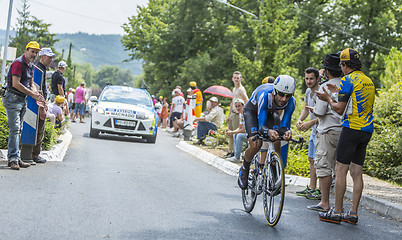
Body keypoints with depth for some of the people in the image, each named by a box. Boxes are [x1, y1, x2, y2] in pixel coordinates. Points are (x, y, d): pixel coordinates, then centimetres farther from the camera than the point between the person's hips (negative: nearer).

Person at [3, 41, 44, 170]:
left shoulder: (31, 66, 15)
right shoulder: (18, 63, -13)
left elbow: (31, 84, 20)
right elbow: (16, 84, -21)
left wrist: (36, 94, 0)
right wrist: (32, 94, -17)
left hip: (23, 100, 9)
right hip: (13, 99, -9)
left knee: (18, 130, 9)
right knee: (15, 129, -13)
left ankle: (15, 159, 12)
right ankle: (13, 158, -13)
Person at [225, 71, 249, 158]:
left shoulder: (241, 89, -12)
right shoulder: (234, 89, 17)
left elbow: (247, 102, -19)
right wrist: (229, 115, 24)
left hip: (238, 114, -9)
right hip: (232, 113, 9)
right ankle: (230, 151, 20)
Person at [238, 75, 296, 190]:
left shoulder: (291, 102, -31)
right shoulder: (264, 95, -42)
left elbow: (284, 125, -27)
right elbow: (261, 125, -42)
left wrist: (286, 132, -51)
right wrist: (269, 132, -64)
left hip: (271, 112, 4)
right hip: (253, 110, -4)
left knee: (276, 143, -16)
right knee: (255, 144, -21)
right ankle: (244, 168, 7)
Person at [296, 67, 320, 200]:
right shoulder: (308, 91, 10)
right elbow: (306, 109, 17)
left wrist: (310, 123, -25)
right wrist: (299, 120, -1)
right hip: (314, 130, 10)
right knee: (311, 159, 15)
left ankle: (321, 191, -2)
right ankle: (311, 188, 25)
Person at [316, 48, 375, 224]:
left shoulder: (347, 80, -10)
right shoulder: (369, 81, 16)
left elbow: (340, 109, -11)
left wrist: (328, 98, 6)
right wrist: (337, 93, 25)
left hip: (351, 129, -8)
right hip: (367, 131, 8)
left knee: (340, 170, -3)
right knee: (356, 173, 9)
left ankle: (337, 212, -1)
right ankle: (353, 213, 10)